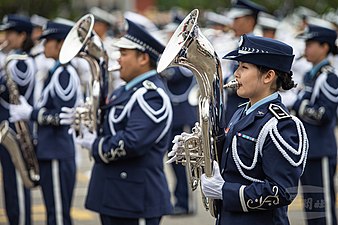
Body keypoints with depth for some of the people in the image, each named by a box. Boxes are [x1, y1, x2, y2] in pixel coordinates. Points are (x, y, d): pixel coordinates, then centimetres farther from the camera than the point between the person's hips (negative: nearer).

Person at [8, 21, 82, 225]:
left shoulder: (63, 73, -15)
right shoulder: (60, 72, 16)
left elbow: (62, 116, -21)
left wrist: (30, 113, -14)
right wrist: (28, 110, 10)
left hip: (57, 154, -10)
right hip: (52, 152, 10)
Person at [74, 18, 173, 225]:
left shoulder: (151, 95, -17)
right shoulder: (127, 91, 16)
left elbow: (133, 143, -27)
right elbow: (112, 127, 23)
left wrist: (95, 146, -13)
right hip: (114, 196, 10)